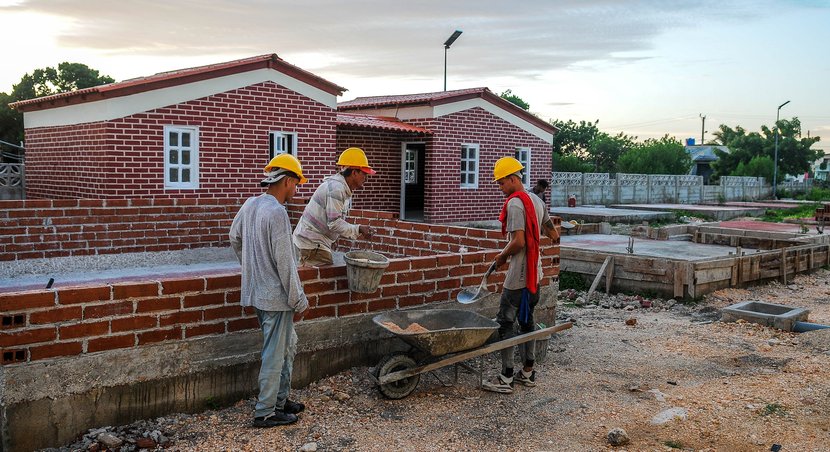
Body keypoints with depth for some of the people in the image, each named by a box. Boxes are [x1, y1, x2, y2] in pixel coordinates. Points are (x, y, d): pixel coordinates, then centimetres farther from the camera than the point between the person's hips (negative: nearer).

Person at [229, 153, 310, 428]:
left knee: (288, 346, 21)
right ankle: (265, 413, 16)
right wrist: (299, 302, -12)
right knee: (275, 355, 4)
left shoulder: (250, 205, 5)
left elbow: (234, 238, 20)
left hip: (257, 291, 9)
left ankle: (280, 399, 32)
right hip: (276, 296, -9)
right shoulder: (277, 213, -22)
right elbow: (285, 264, -21)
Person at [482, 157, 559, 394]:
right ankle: (528, 372, 24)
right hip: (534, 272, 10)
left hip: (518, 274, -9)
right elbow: (552, 232, 19)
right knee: (527, 320, 16)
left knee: (505, 322, -3)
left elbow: (518, 242, -23)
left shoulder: (514, 204, -18)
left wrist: (502, 256, -7)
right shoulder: (536, 200, 12)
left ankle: (506, 378, 1)